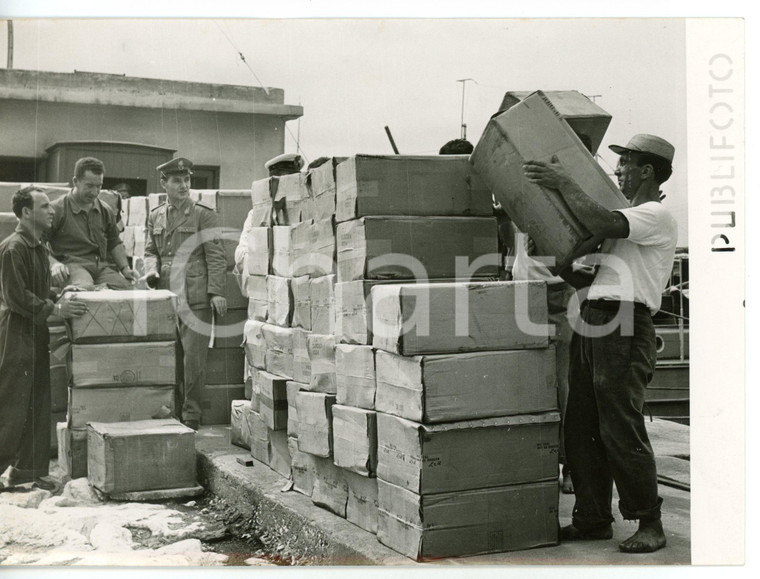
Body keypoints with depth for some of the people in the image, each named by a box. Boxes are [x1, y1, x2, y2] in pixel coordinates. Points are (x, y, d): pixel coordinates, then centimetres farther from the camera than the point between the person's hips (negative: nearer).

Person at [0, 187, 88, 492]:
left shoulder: (39, 247, 15)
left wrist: (58, 301, 5)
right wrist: (54, 309, -21)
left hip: (36, 334, 9)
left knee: (38, 405, 11)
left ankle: (28, 468, 19)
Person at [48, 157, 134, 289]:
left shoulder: (105, 211, 20)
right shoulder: (57, 209, 2)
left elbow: (115, 243, 32)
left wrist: (125, 268, 17)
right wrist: (53, 264, -18)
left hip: (101, 265, 5)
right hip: (72, 264, -5)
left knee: (126, 287, -25)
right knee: (85, 288, -40)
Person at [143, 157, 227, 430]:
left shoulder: (203, 215, -1)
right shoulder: (155, 217, 14)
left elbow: (216, 256, -4)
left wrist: (216, 292, -12)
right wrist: (152, 269, 0)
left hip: (196, 298, -5)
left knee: (193, 357, -4)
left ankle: (191, 416, 6)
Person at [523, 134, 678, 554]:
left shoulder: (657, 216, -4)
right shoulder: (626, 218, 26)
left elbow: (603, 224, -23)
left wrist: (563, 184, -14)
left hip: (623, 328, -10)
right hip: (591, 322, 10)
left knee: (622, 430, -9)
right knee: (580, 429, 9)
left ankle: (650, 523, 4)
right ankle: (593, 519, 17)